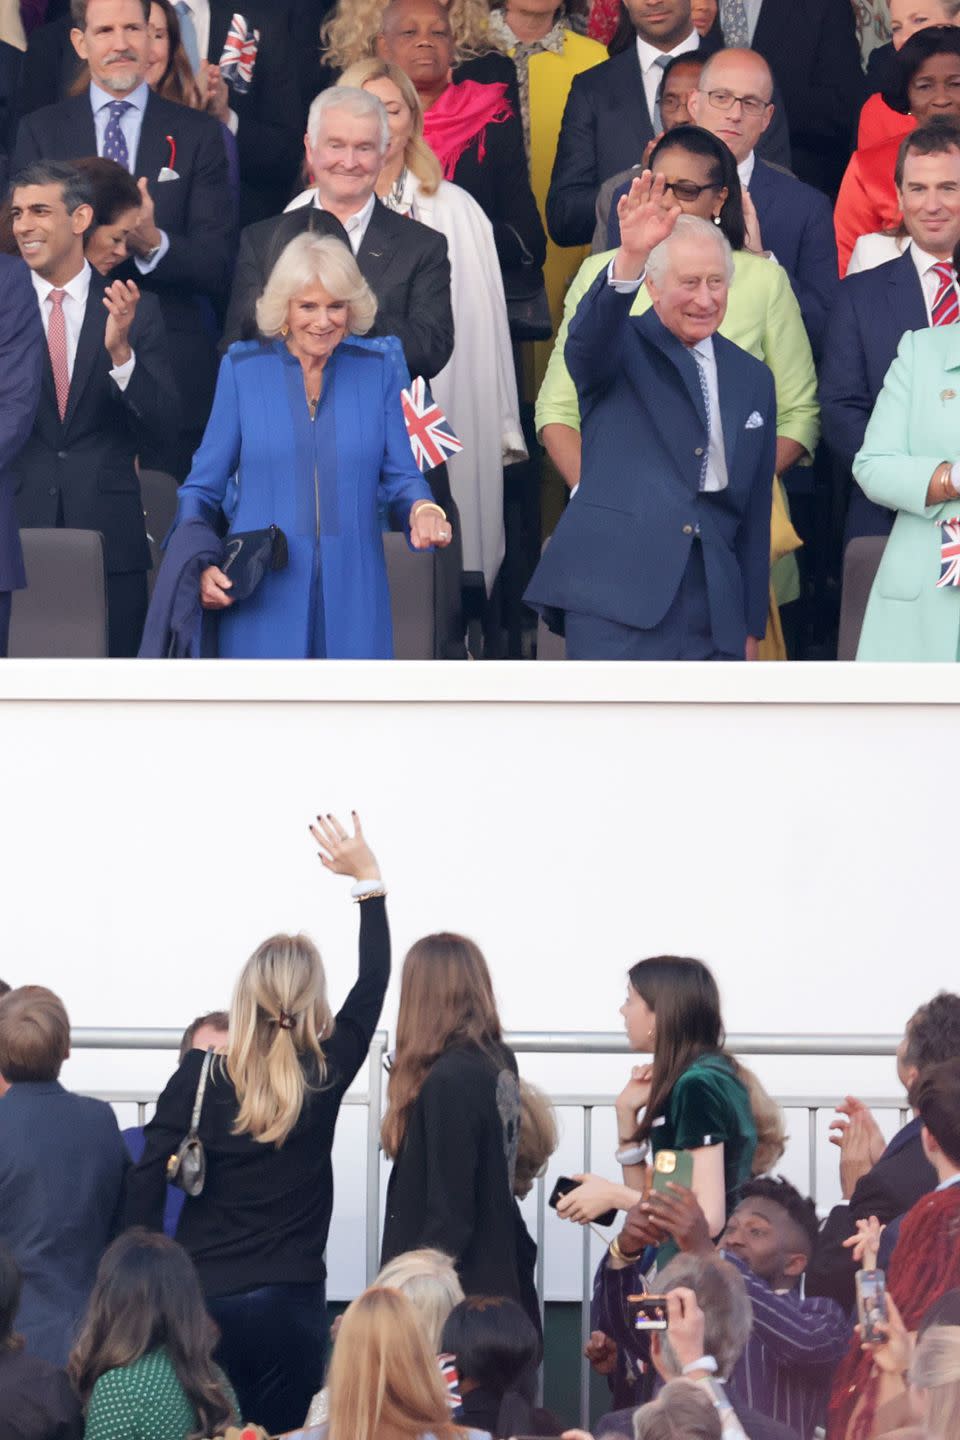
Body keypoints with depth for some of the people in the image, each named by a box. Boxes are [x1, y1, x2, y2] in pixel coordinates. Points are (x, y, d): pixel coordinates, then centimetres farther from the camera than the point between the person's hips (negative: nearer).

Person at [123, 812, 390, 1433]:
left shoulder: (199, 1078, -5)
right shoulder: (326, 1076, -5)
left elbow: (146, 1186, -6)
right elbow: (374, 983, 8)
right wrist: (369, 880, 17)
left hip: (206, 1298, 0)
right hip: (292, 1305, 0)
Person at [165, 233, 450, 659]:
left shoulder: (377, 369, 8)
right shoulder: (243, 369, 5)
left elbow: (399, 475, 7)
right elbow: (203, 487, 7)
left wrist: (421, 508, -15)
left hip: (351, 594, 1)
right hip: (262, 598, -1)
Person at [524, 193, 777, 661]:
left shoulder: (753, 379, 17)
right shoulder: (624, 351, 4)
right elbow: (588, 338, -22)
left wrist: (752, 625, 18)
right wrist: (629, 258, -41)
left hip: (712, 616, 5)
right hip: (619, 600, -5)